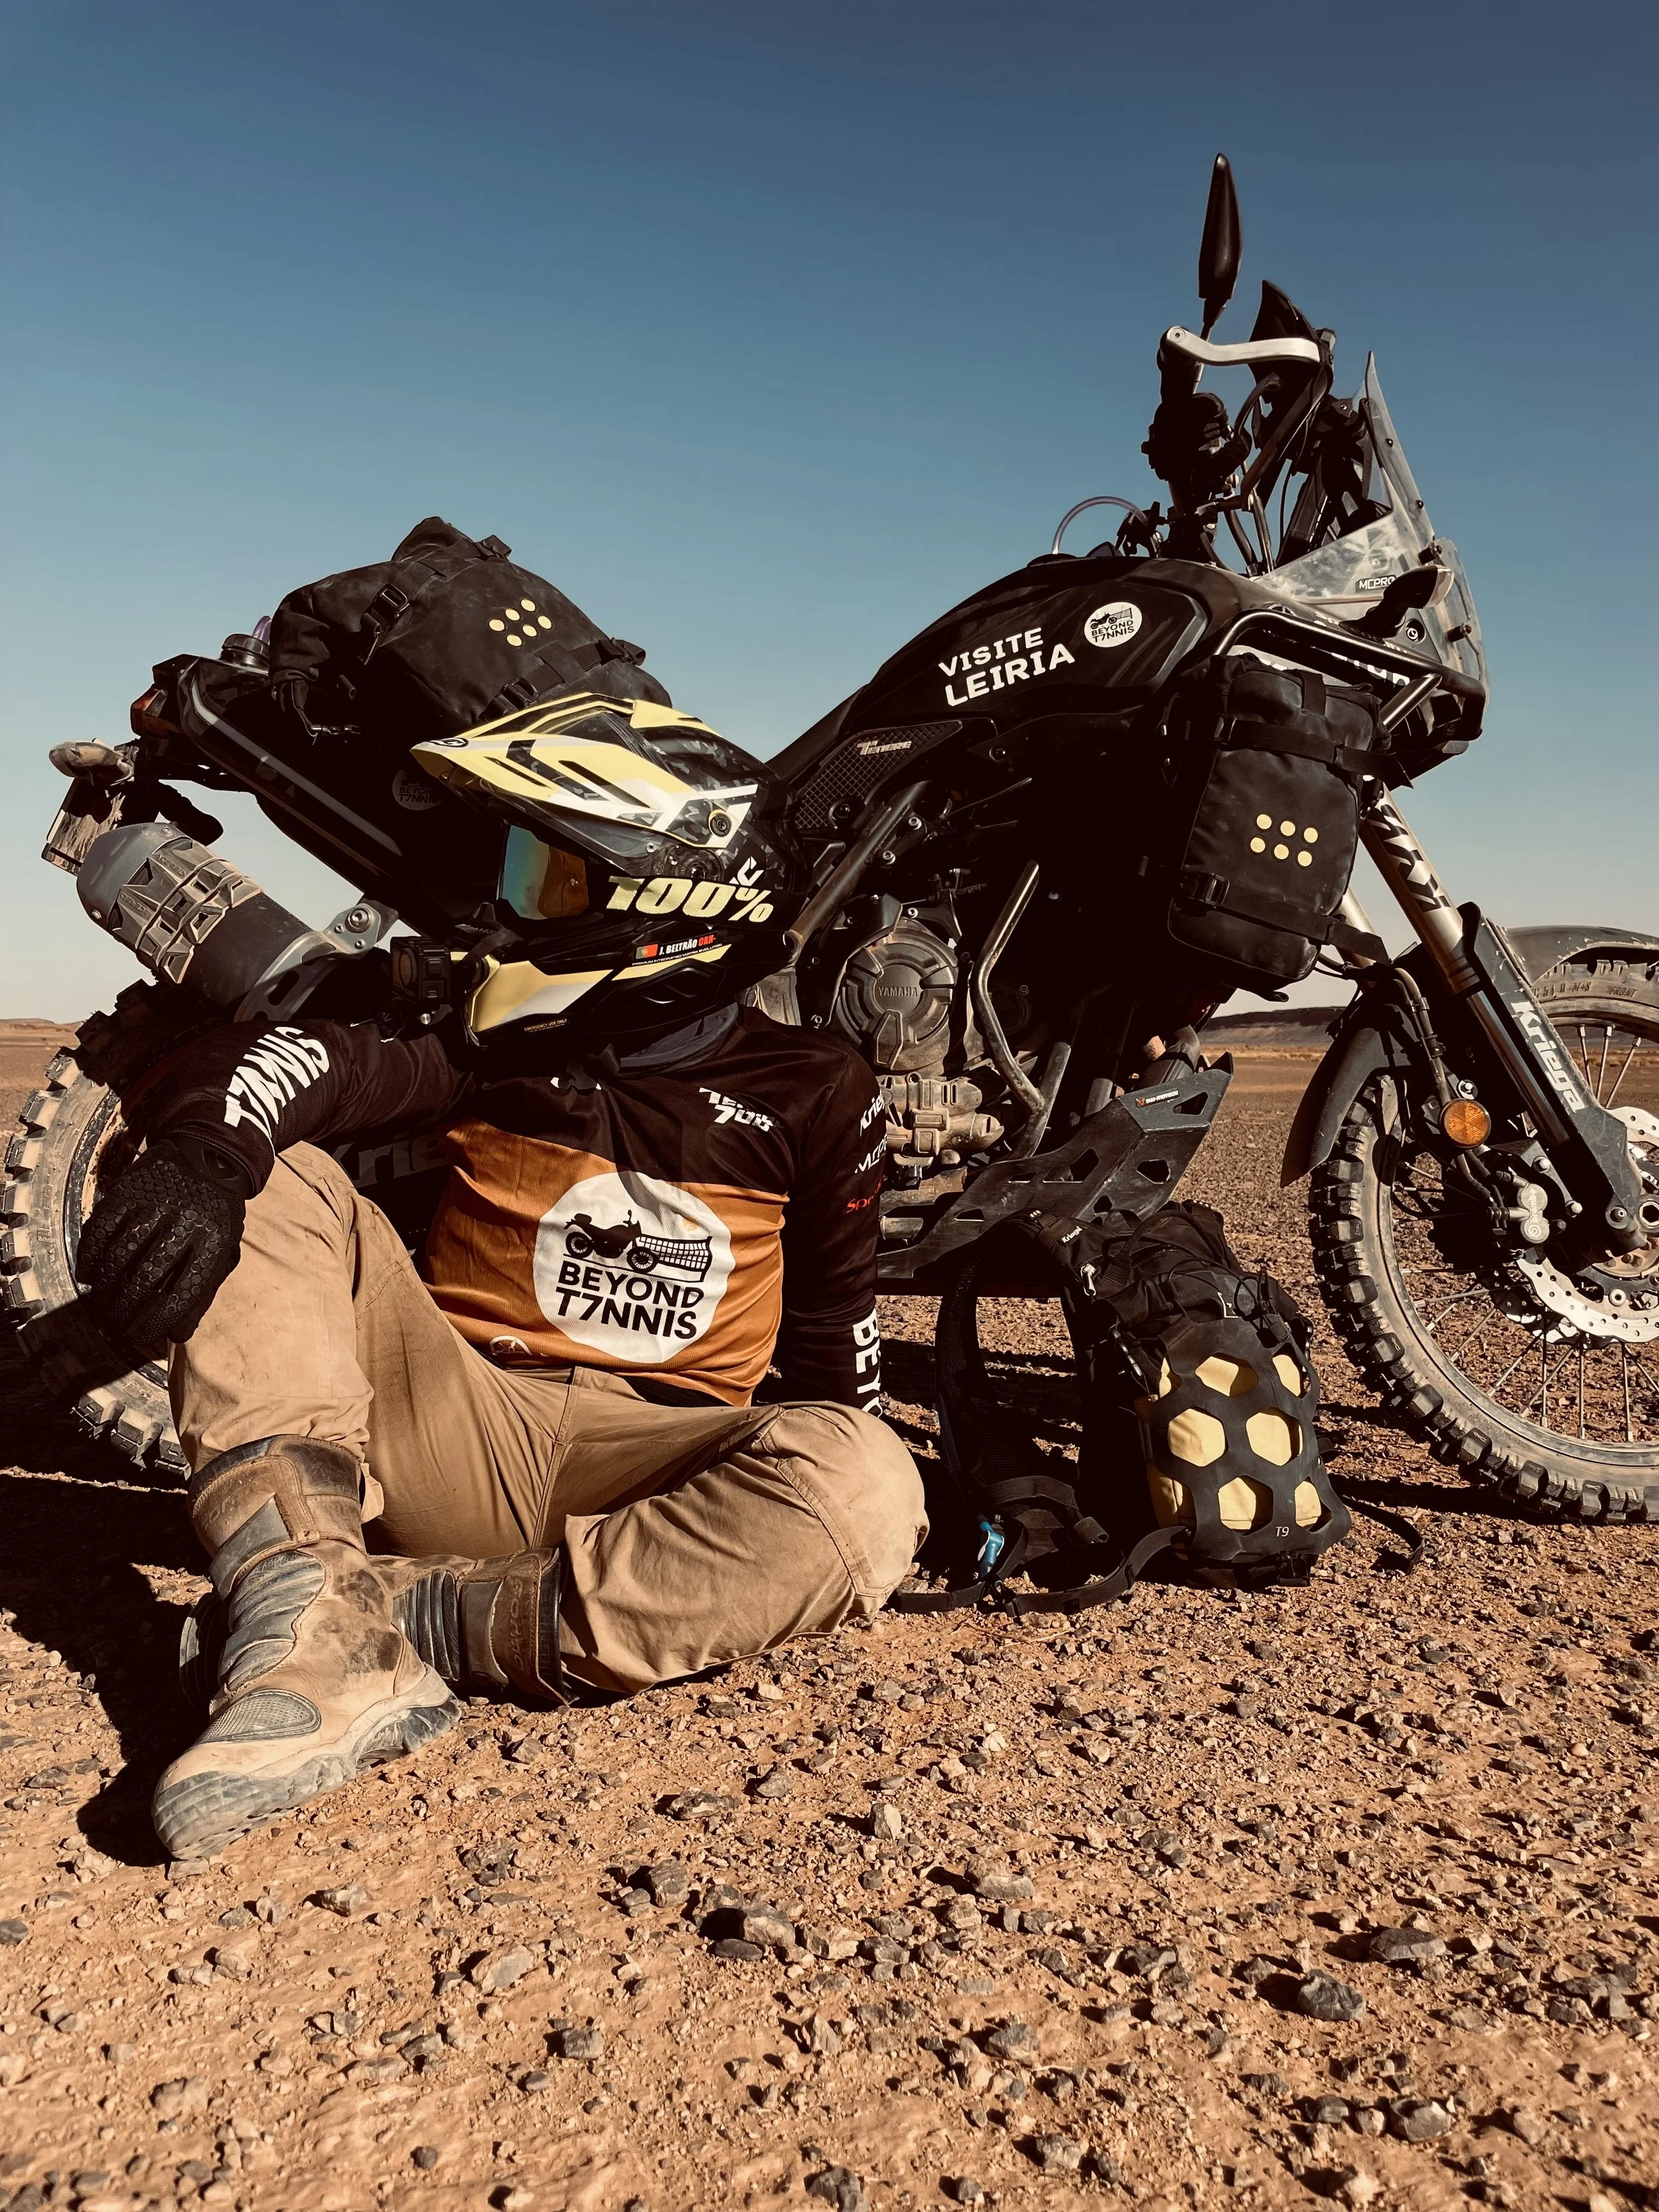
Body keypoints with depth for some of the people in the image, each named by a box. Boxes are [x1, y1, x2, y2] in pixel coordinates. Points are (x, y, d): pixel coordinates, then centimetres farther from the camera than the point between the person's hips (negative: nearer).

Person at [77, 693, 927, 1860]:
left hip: (649, 1470, -1)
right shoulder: (493, 1045, 8)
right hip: (453, 1431, 2)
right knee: (273, 1182, -15)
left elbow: (833, 1316, 15)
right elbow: (303, 1052, -12)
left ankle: (404, 1623, -33)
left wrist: (870, 1485, 17)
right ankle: (300, 1596, -36)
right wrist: (205, 1143, -33)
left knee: (866, 1490, -32)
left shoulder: (810, 1090, 6)